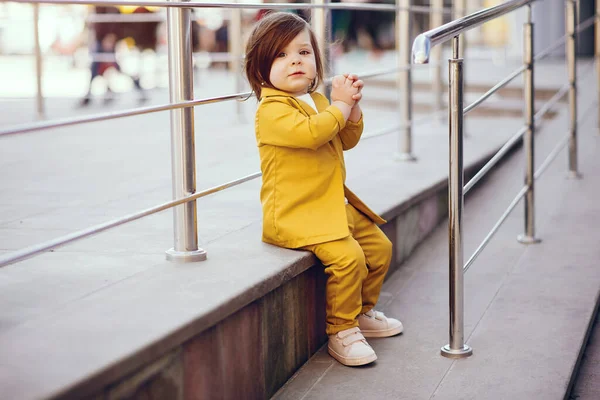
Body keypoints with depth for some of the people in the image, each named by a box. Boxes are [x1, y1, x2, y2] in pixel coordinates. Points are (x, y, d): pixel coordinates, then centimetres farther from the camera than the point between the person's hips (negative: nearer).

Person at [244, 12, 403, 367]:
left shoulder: (317, 101, 15)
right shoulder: (272, 110, -15)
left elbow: (348, 140, 21)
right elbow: (310, 133, -31)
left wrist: (353, 106, 2)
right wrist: (340, 104, -16)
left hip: (335, 206, 10)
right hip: (294, 215, -10)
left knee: (379, 246, 15)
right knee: (347, 256, -26)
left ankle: (362, 312, 35)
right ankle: (341, 332, -9)